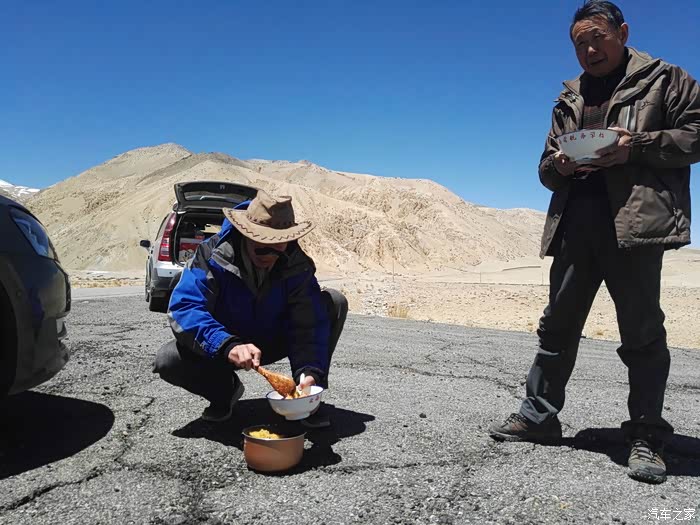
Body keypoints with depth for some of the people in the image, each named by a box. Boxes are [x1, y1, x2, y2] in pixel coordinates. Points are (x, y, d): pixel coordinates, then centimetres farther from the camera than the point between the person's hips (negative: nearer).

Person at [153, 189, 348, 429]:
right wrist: (227, 346, -51)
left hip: (273, 343, 1)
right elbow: (183, 308, -35)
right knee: (168, 361, -30)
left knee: (335, 302, -18)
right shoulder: (213, 254, -24)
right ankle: (225, 389, 2)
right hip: (222, 351, -1)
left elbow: (310, 322, -24)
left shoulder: (297, 263, -19)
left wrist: (310, 370, -43)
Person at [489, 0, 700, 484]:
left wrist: (635, 146, -13)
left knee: (642, 332, -1)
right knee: (558, 325, 8)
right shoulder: (570, 99, 22)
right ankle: (539, 415, 19)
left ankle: (647, 436, 10)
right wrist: (559, 165, -3)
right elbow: (547, 170, 20)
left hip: (635, 221, -5)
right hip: (575, 224, 5)